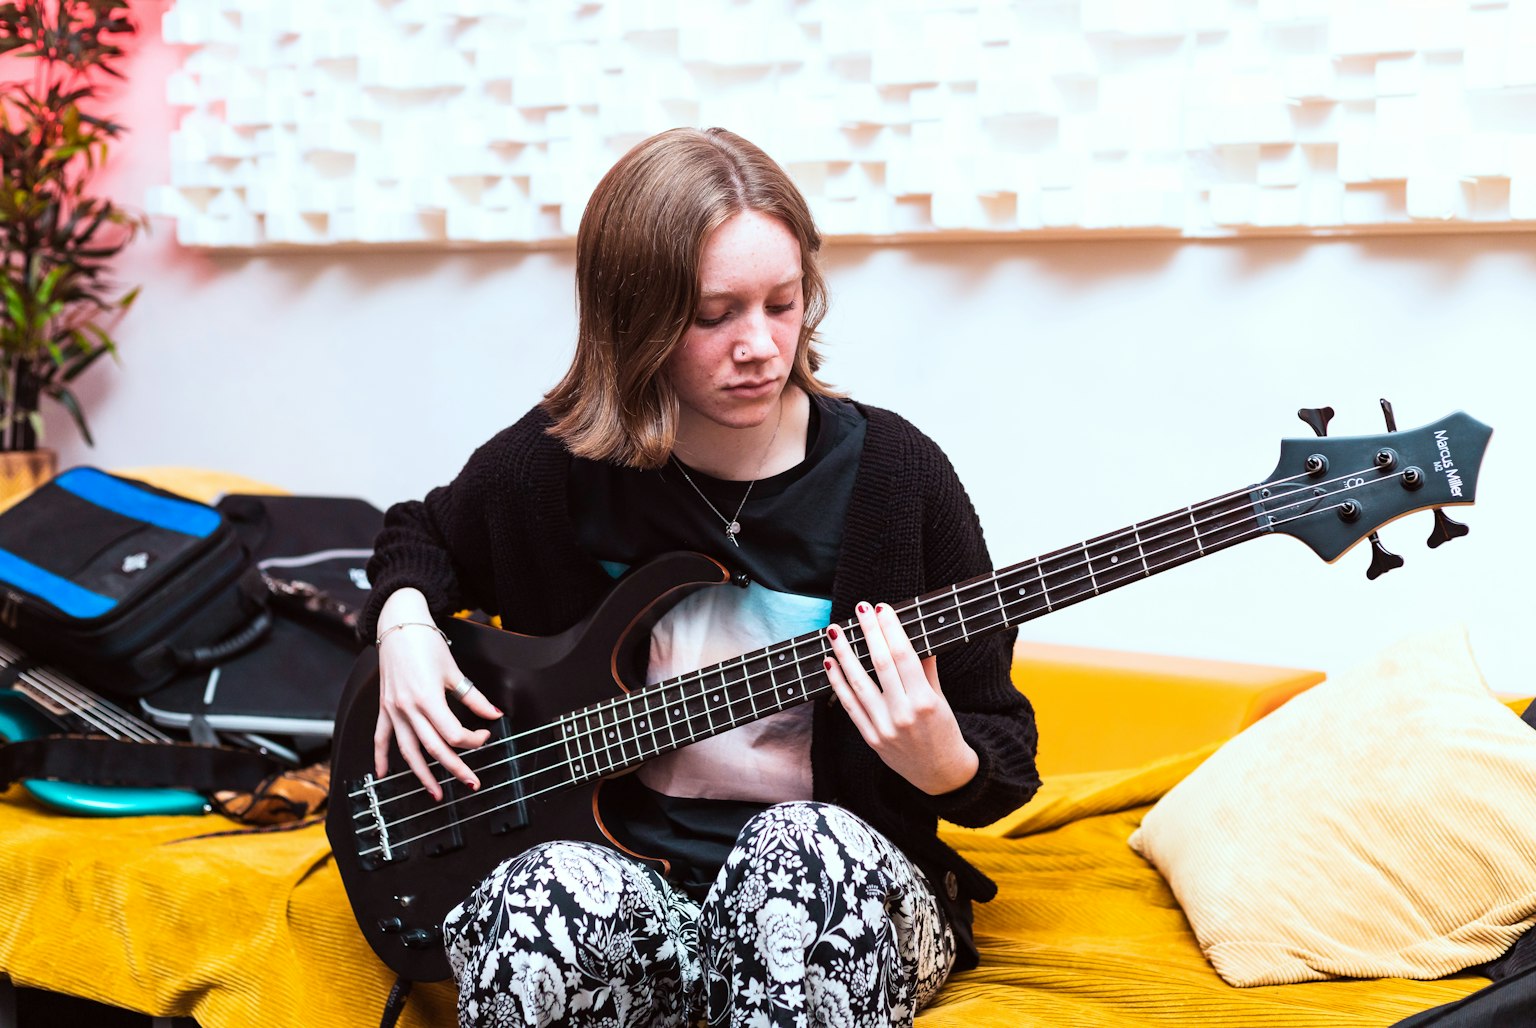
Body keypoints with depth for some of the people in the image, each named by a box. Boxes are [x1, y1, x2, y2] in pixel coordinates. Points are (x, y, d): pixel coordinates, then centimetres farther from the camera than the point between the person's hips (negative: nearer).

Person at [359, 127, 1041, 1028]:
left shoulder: (895, 472, -4)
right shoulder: (553, 466, 0)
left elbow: (1005, 754, 3)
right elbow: (422, 536, 24)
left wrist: (940, 765, -20)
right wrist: (404, 625, 3)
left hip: (852, 899, 0)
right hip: (629, 876, 0)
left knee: (804, 842, -37)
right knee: (551, 891, -35)